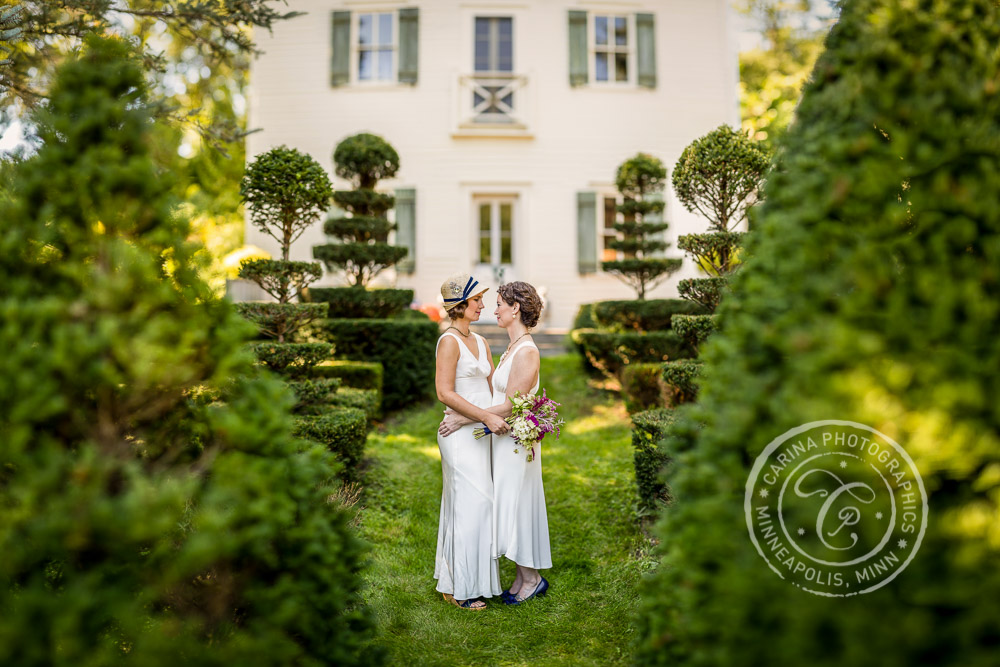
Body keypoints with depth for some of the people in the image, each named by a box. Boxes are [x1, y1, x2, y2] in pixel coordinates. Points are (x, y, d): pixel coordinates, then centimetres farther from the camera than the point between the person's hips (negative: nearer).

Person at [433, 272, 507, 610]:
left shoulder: (481, 342, 14)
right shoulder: (449, 341, -12)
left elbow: (493, 388, 17)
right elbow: (445, 393, -18)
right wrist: (488, 417, -19)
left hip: (480, 434, 8)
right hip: (461, 434, -8)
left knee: (476, 504, 13)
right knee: (469, 506, -3)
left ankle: (464, 579, 27)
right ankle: (459, 588, 10)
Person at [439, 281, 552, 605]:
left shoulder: (527, 352, -19)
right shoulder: (513, 349, 11)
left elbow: (510, 406, -21)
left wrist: (464, 418, -17)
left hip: (515, 441, -9)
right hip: (504, 439, 9)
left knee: (516, 507, 2)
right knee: (512, 508, 15)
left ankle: (533, 578, 19)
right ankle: (522, 578, 27)